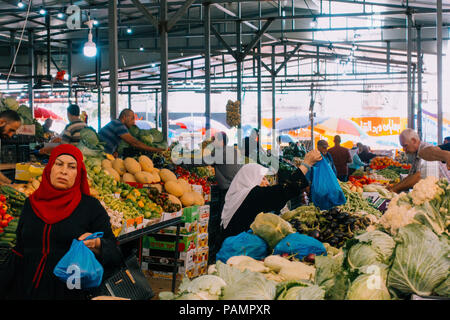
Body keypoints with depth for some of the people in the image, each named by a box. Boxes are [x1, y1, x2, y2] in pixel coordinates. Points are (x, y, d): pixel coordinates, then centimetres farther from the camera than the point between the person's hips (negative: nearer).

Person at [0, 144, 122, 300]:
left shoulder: (91, 206, -3)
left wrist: (97, 244, -27)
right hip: (26, 290, 3)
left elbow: (114, 253, -7)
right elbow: (19, 252, 11)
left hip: (71, 292, -3)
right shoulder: (31, 204, 7)